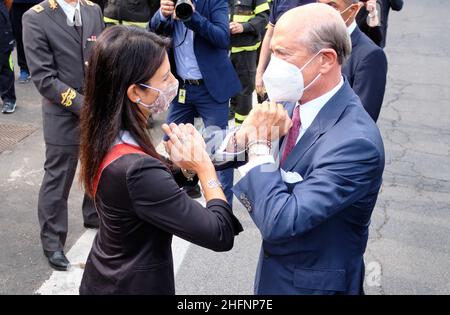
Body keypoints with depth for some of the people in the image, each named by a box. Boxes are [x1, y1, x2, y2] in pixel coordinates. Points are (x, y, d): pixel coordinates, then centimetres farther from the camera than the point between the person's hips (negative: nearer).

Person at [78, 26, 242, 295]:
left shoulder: (105, 134, -8)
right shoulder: (137, 170, -33)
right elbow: (221, 234, -27)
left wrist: (182, 165, -14)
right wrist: (203, 165, -16)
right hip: (136, 285, -8)